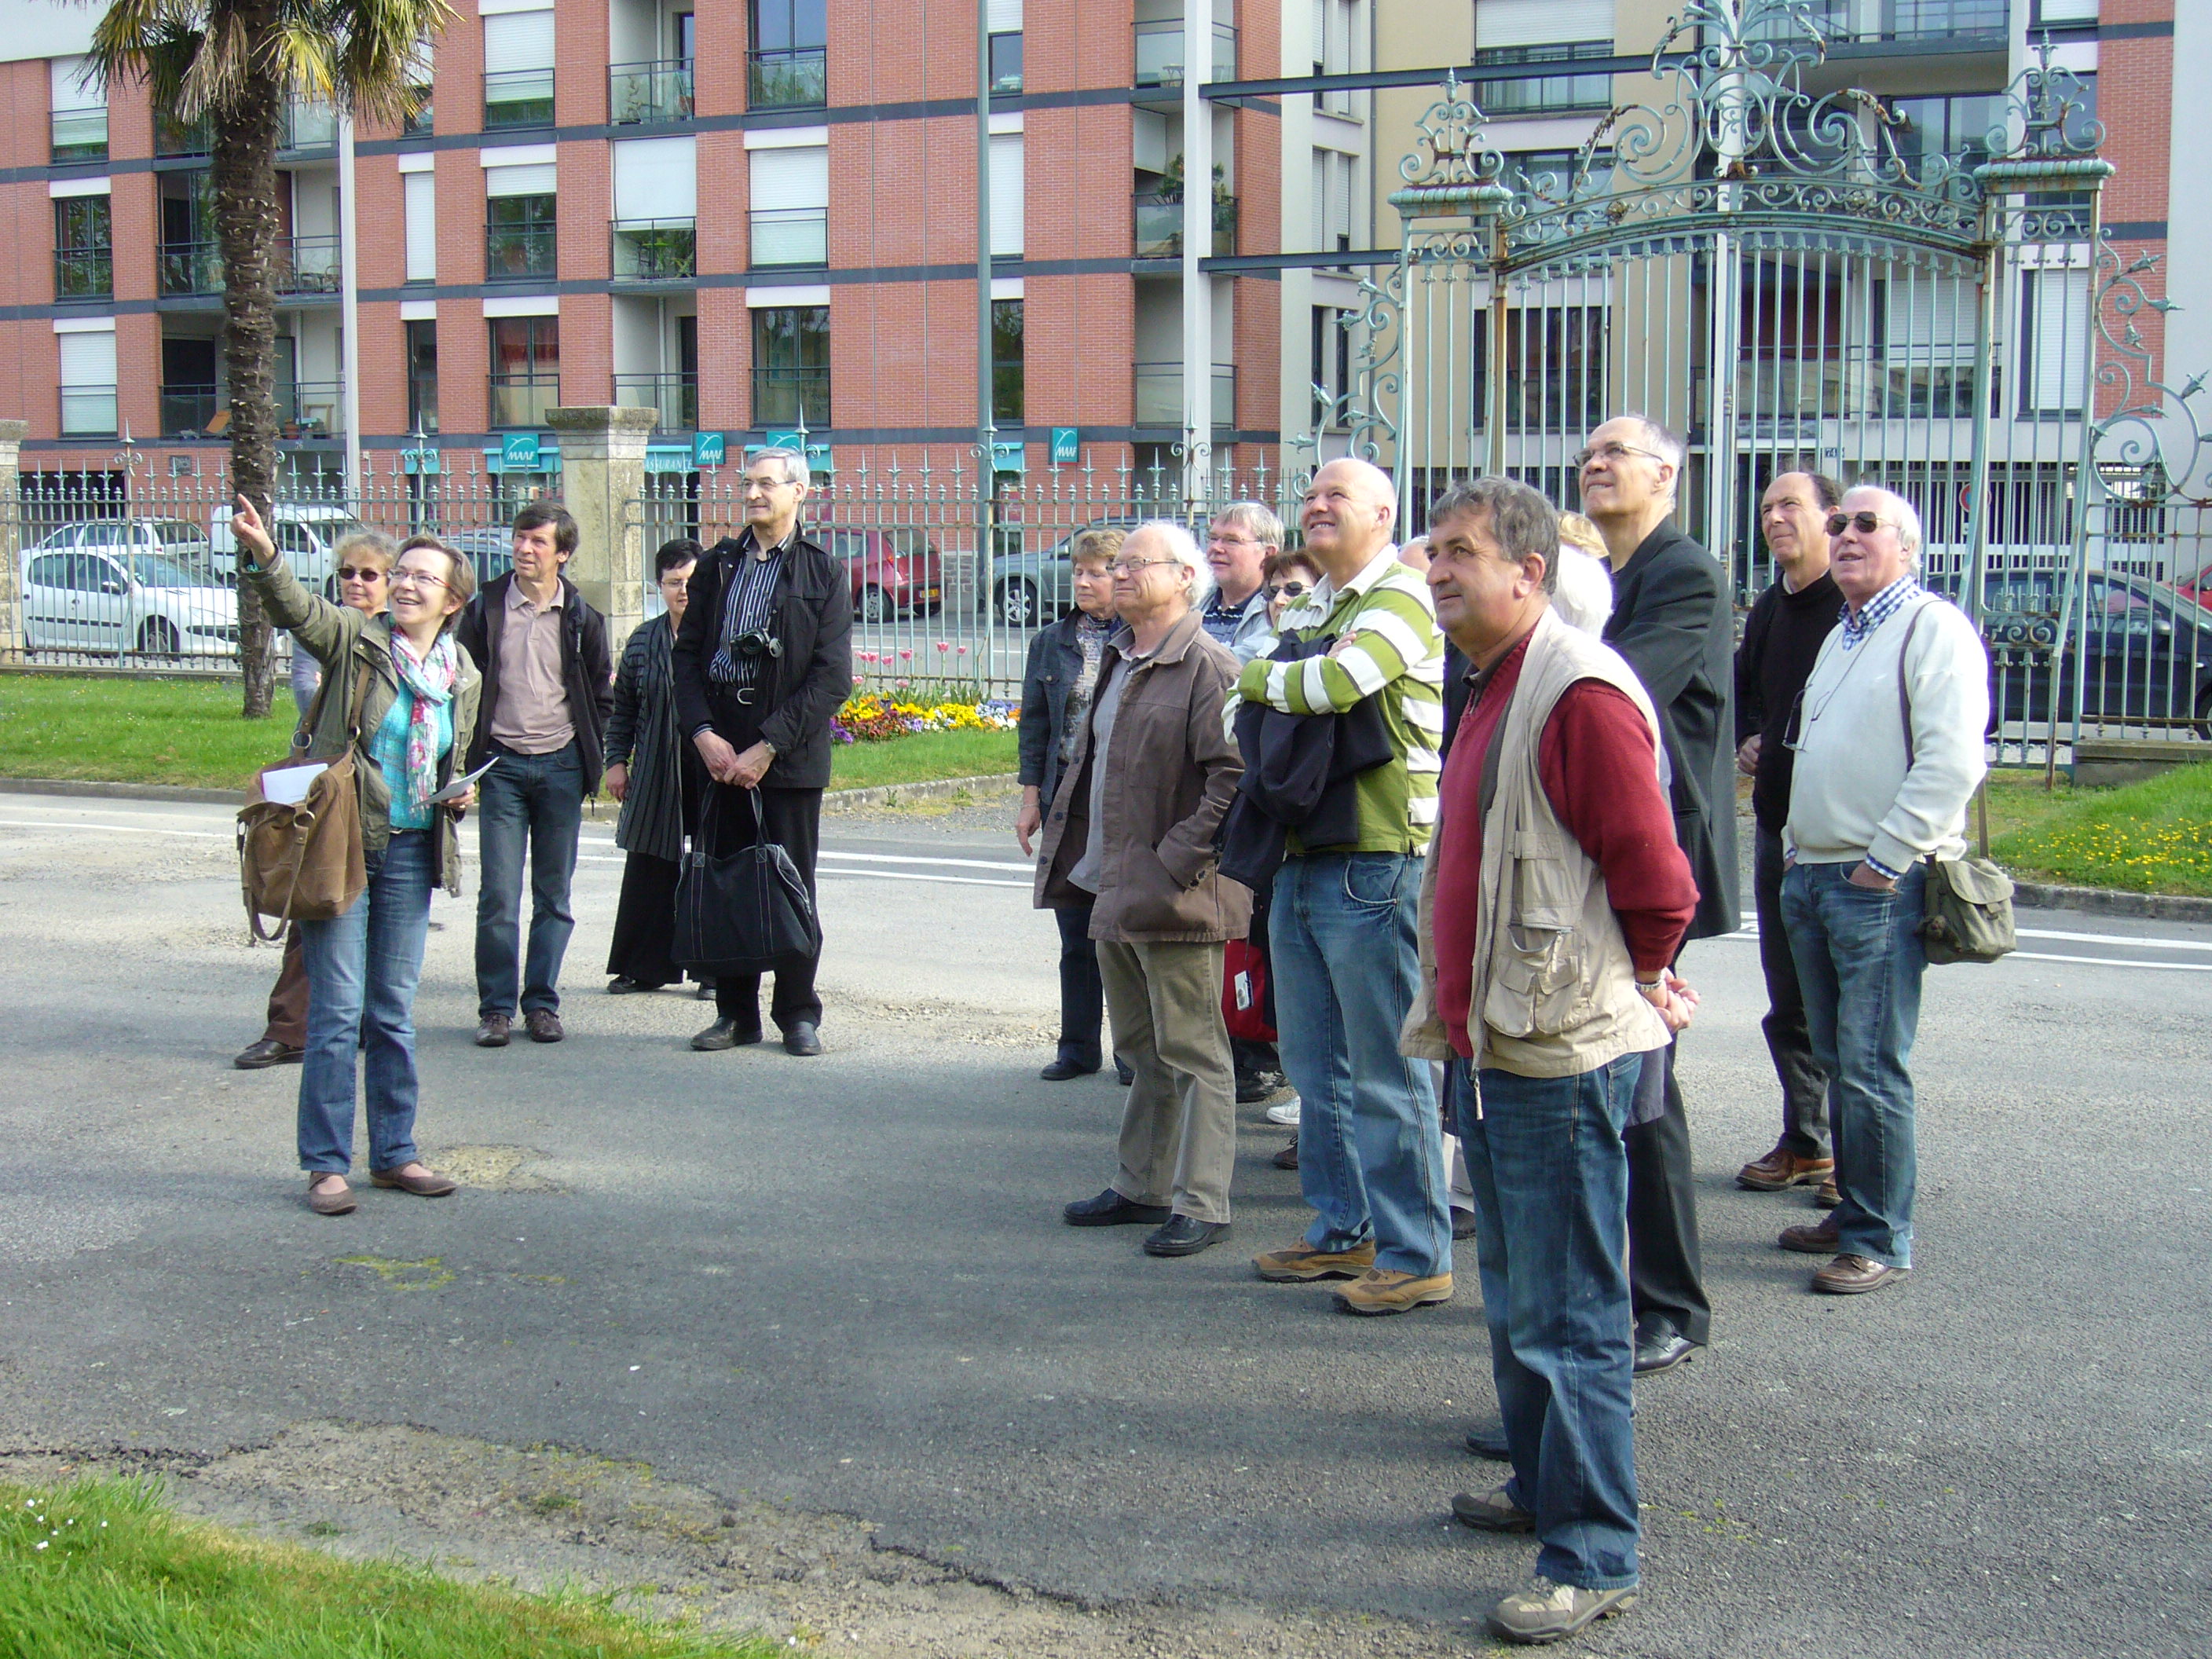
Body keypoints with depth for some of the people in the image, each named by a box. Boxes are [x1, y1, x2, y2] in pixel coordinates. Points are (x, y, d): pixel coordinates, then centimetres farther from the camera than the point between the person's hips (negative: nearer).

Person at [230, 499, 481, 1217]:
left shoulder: (463, 676, 9)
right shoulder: (355, 639, -5)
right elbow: (296, 609, -23)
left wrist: (459, 796, 1)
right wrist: (263, 557, -42)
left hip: (411, 851, 4)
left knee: (394, 1011, 12)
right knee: (337, 1009, -4)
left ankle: (394, 1152, 22)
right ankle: (325, 1164, 5)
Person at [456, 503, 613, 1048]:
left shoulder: (581, 617, 4)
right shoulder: (486, 608, 2)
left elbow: (602, 692, 13)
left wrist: (591, 753, 5)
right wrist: (472, 752, 2)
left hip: (561, 766, 1)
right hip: (502, 764, -1)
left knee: (554, 896, 5)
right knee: (498, 895, -4)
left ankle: (542, 1003, 13)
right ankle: (496, 1007, 3)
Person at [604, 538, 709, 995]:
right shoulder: (643, 641, 10)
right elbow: (623, 709, 16)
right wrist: (616, 760, 10)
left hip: (714, 771, -3)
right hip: (657, 777, 3)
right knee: (648, 872, 7)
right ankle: (642, 968, 17)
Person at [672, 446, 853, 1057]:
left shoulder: (824, 575, -1)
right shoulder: (716, 566, 11)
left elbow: (832, 679, -7)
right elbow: (687, 655, 9)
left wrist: (767, 747, -14)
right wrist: (703, 733, -7)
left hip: (789, 757, -3)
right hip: (720, 753, 3)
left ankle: (798, 1013, 14)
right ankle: (735, 1012, 16)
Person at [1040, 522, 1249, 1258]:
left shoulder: (1208, 667, -14)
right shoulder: (1119, 663, 17)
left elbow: (1234, 778, -21)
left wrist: (1179, 861, -23)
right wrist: (1073, 853, 17)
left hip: (1177, 900, -10)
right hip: (1117, 893, 10)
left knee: (1191, 1053, -1)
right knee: (1141, 1050, 18)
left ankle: (1200, 1204, 5)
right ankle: (1142, 1185, 29)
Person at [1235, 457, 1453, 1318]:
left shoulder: (1402, 599, -8)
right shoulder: (1305, 612, 19)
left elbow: (1339, 681, -23)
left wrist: (1255, 678, -5)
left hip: (1374, 860, -9)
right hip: (1300, 858, 9)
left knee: (1384, 1068, -4)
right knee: (1315, 1062, 14)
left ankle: (1416, 1254, 3)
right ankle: (1342, 1230, 25)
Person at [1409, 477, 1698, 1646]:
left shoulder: (1580, 694, -18)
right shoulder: (1491, 691, 15)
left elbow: (1656, 882, -19)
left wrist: (1630, 986, -4)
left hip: (1559, 1057, -10)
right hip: (1489, 1045, 10)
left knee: (1566, 1318, -3)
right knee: (1515, 1297, 21)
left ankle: (1595, 1559, 6)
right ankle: (1544, 1488, 36)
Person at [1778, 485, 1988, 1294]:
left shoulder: (1934, 628, -8)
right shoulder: (1841, 637, 20)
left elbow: (1953, 760, -17)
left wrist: (1886, 859, -17)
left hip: (1880, 885, -9)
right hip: (1812, 875, 9)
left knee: (1871, 1066, -8)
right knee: (1837, 1059, 13)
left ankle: (1881, 1241, 0)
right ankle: (1854, 1212, 23)